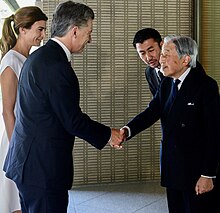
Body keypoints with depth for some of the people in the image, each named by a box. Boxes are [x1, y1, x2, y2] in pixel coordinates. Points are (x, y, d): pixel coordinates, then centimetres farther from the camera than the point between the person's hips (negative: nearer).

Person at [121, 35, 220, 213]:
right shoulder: (166, 84, 9)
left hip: (196, 171, -6)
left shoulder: (206, 85, -13)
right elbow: (152, 112, -1)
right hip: (172, 169, 7)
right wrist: (127, 130, -21)